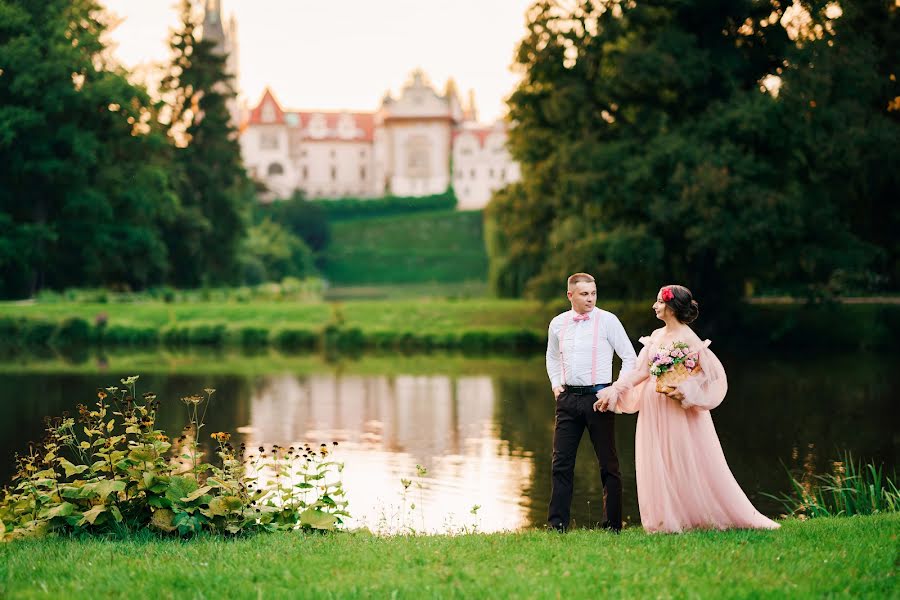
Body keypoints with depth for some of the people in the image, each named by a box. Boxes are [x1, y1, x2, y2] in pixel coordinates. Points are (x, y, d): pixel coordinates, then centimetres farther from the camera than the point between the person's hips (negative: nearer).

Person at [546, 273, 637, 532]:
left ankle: (613, 524, 7)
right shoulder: (558, 324, 7)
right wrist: (556, 384, 11)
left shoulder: (607, 321, -4)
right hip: (568, 397, 4)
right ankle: (557, 523, 6)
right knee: (561, 461, 2)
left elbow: (629, 357, 1)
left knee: (608, 462, 2)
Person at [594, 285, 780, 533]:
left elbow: (715, 373, -11)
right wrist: (612, 392, 4)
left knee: (691, 464, -3)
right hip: (653, 410, 7)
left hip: (681, 412, -7)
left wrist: (686, 391, -20)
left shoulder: (688, 339, -11)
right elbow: (641, 371, 10)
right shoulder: (656, 336, 8)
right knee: (657, 465, 6)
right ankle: (668, 521, 15)